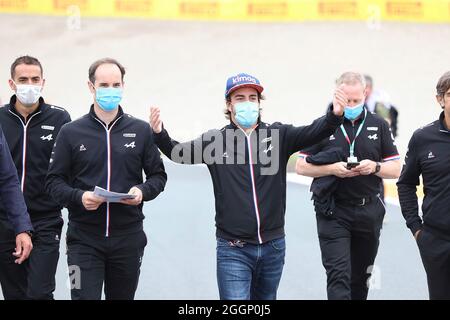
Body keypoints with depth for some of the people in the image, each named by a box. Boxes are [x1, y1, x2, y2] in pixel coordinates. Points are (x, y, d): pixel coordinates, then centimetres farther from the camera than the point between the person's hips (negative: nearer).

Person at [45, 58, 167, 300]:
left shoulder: (141, 131, 6)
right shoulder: (71, 132, 3)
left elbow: (158, 176, 10)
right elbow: (54, 181, 3)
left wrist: (143, 191, -11)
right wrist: (78, 197, -16)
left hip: (128, 239, 2)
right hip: (84, 239, -2)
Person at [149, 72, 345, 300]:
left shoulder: (278, 135, 1)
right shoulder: (215, 140, 0)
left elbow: (312, 133, -11)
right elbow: (179, 153, -6)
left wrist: (335, 115, -31)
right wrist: (159, 134, -26)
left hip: (273, 246, 2)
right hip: (233, 249, -2)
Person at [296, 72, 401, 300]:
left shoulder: (379, 125, 7)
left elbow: (395, 169, 7)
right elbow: (302, 166, 2)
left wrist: (375, 167, -14)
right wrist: (333, 169, -14)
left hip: (368, 211, 3)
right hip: (333, 212, -3)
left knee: (360, 277, 14)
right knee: (338, 275, -12)